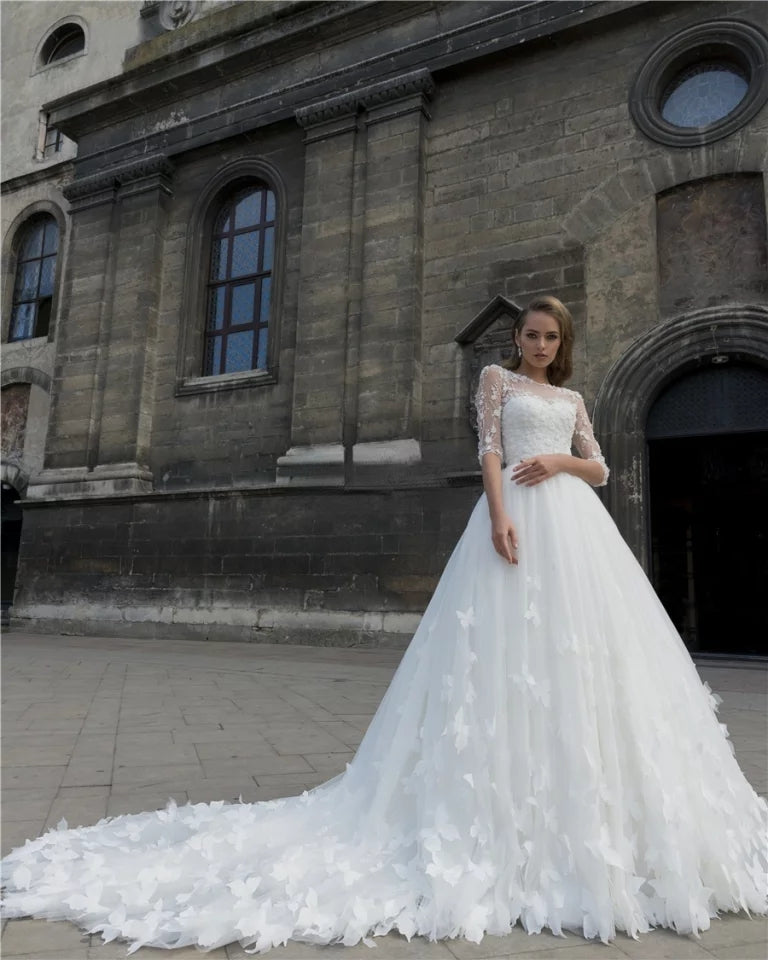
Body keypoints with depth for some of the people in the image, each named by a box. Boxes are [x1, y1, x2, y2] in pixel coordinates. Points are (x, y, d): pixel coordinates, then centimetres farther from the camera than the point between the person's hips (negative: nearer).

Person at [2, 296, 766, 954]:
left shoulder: (571, 398, 25)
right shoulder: (496, 377, 12)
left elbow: (601, 468, 19)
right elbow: (489, 449, -1)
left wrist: (563, 461, -3)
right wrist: (499, 515, -17)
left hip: (578, 526, 6)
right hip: (519, 517, -5)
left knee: (582, 657, 2)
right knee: (508, 659, -10)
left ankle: (585, 811, 15)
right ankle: (501, 815, 0)